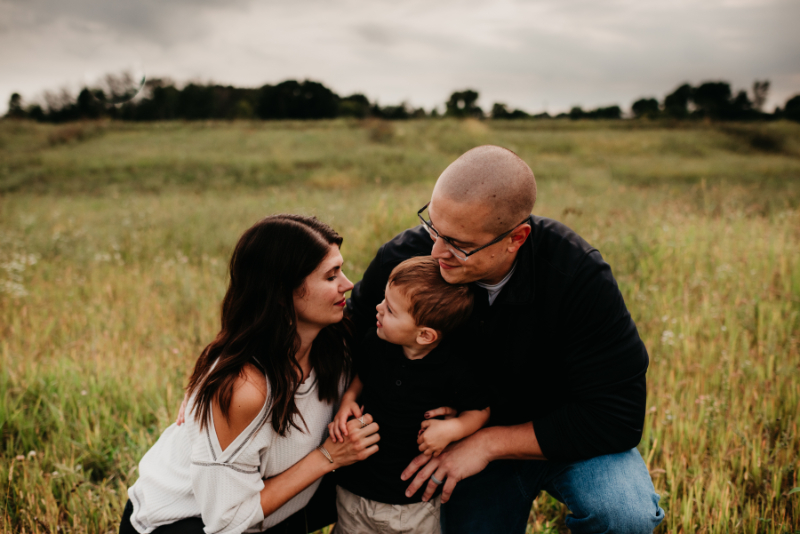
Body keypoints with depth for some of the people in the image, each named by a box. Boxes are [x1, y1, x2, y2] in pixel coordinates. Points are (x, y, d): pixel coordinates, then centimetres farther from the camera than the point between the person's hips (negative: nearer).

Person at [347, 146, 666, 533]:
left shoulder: (579, 275, -30)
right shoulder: (403, 259, -23)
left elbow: (618, 415, -26)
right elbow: (354, 330, -1)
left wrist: (489, 443, -27)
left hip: (567, 437, -2)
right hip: (469, 444, 3)